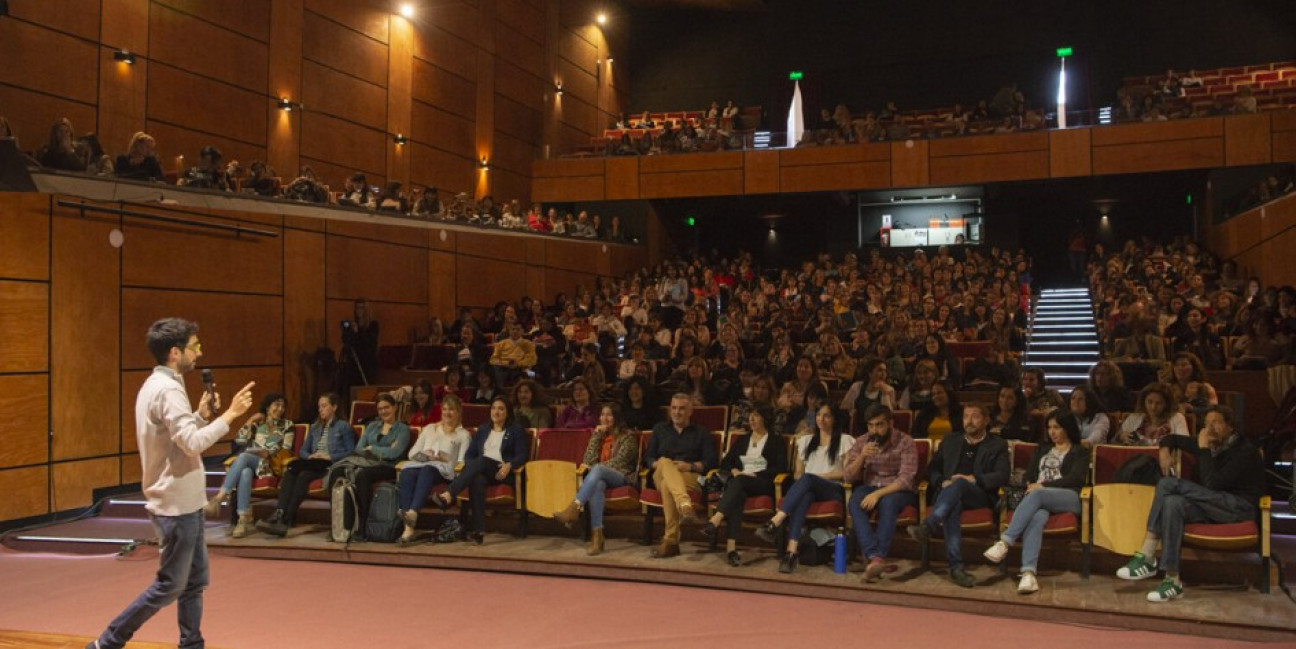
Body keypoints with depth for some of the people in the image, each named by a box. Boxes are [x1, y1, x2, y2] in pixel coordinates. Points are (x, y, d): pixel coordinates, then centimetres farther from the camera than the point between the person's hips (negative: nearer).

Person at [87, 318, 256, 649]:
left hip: (182, 502, 10)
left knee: (195, 580, 13)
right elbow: (193, 443, -28)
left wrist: (202, 414, 6)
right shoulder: (167, 389, -19)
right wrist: (230, 414, -23)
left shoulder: (157, 385, 13)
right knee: (170, 585, 0)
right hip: (176, 505, -10)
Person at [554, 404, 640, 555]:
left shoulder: (628, 436, 6)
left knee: (597, 469, -36)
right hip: (600, 477, 3)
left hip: (622, 477, -3)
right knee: (597, 486, -36)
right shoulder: (599, 434, 22)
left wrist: (594, 466, -4)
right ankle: (597, 535, -49)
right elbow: (589, 460, 9)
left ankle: (573, 508, -51)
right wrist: (596, 436, 3)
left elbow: (619, 462, -6)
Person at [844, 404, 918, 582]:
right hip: (870, 487, 3)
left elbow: (906, 479, -18)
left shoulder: (905, 443, -9)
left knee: (888, 502, -38)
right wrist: (862, 456, -20)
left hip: (899, 491, -3)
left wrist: (878, 494, -30)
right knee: (855, 502, -31)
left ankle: (878, 557, -43)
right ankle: (874, 557, -43)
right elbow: (847, 477, -2)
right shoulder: (861, 443, 3)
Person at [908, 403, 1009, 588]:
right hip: (950, 494, 2)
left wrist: (974, 479, -14)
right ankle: (956, 566, -46)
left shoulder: (998, 445, 16)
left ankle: (926, 527, -54)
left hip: (980, 496, -2)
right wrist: (942, 482, -3)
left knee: (958, 484, -37)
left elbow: (1002, 476, 1)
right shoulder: (950, 442, 25)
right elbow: (933, 469, 21)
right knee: (952, 506, -37)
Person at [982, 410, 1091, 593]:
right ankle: (1028, 572, -53)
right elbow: (1029, 473, 22)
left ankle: (1005, 542, -47)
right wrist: (1030, 485, -2)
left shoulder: (1080, 452, 17)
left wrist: (1043, 486, -8)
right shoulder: (1042, 448, 31)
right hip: (1039, 499, 3)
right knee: (1036, 518, -36)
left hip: (1069, 499, -3)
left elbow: (1075, 479, 1)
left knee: (1036, 495, -38)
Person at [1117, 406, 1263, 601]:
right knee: (1173, 503, -28)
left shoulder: (1246, 451, -11)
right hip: (1212, 506, 7)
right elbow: (1172, 438, 26)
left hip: (1239, 507, -7)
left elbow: (1213, 484, -22)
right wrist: (1165, 451, 2)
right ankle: (1173, 580, -33)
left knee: (1168, 484, -26)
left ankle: (1147, 557, -27)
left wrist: (1204, 450, -15)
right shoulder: (1209, 443, 11)